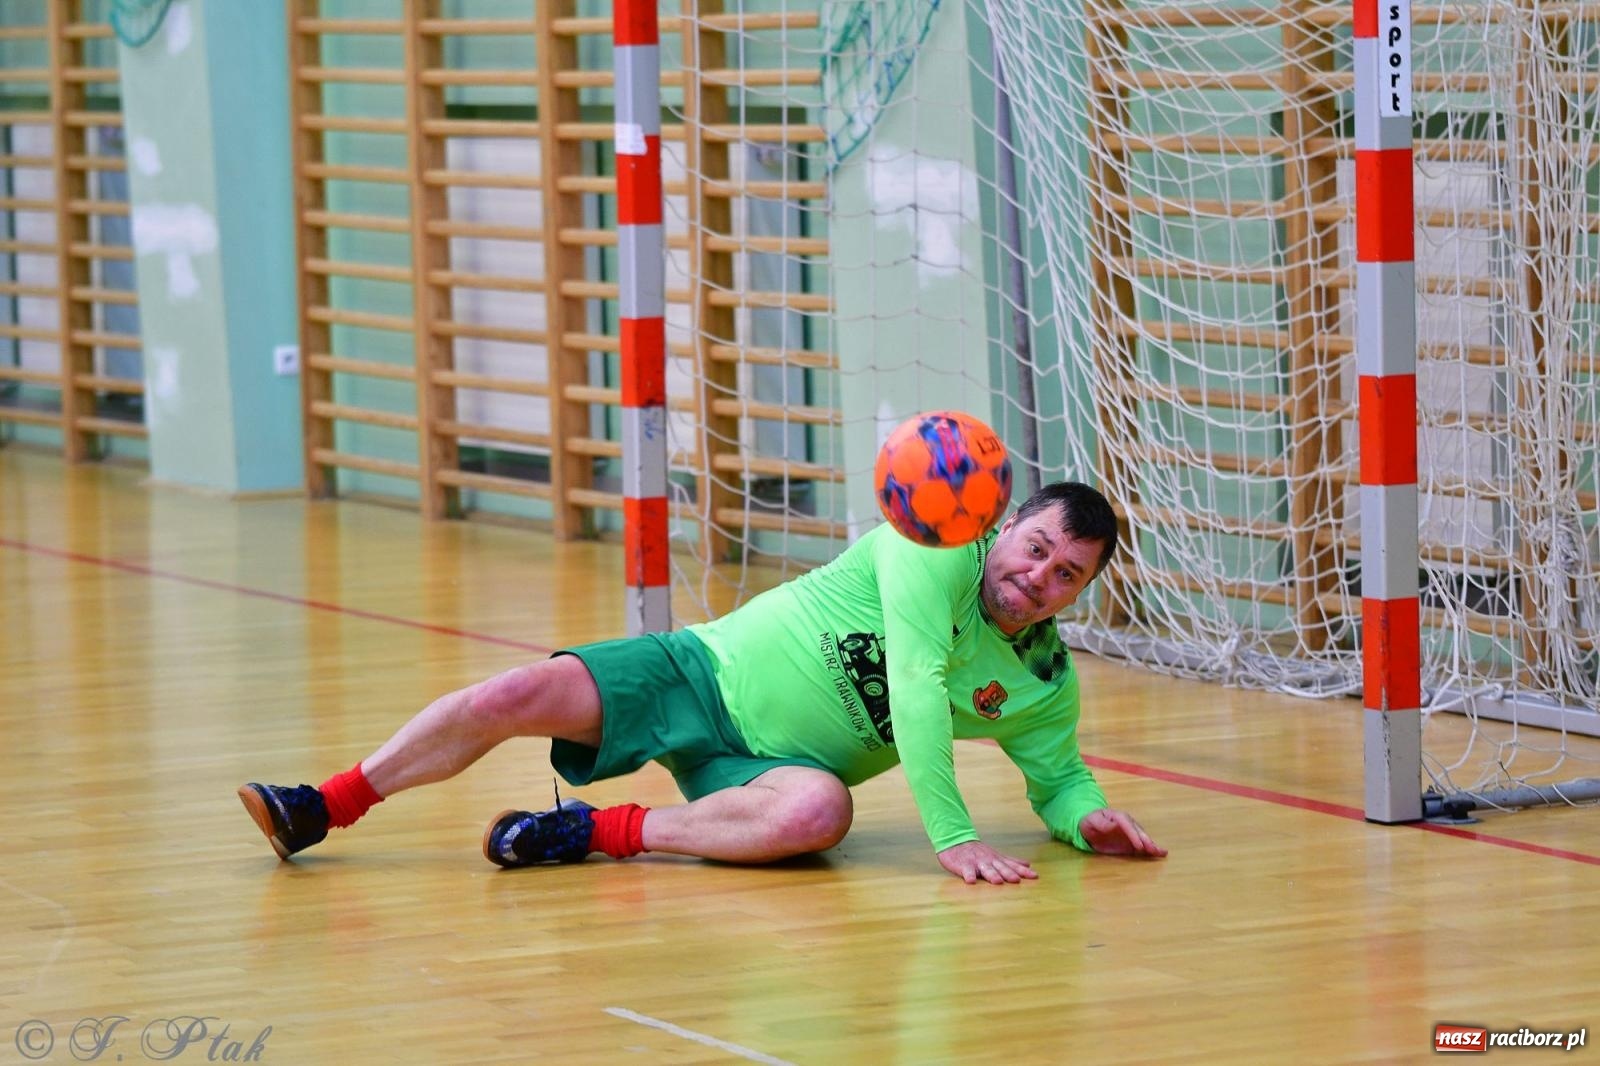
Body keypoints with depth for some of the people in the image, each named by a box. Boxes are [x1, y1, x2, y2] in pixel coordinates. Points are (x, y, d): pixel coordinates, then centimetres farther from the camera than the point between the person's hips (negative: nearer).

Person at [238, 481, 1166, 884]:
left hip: (771, 757, 2)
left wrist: (1087, 815, -14)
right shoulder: (941, 545, -16)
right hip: (716, 671, -2)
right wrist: (950, 833, -33)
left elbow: (1059, 776, 13)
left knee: (820, 811, -36)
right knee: (516, 696, -18)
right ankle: (324, 809, -1)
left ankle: (601, 833, -20)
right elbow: (915, 686, -25)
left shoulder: (1045, 685, -1)